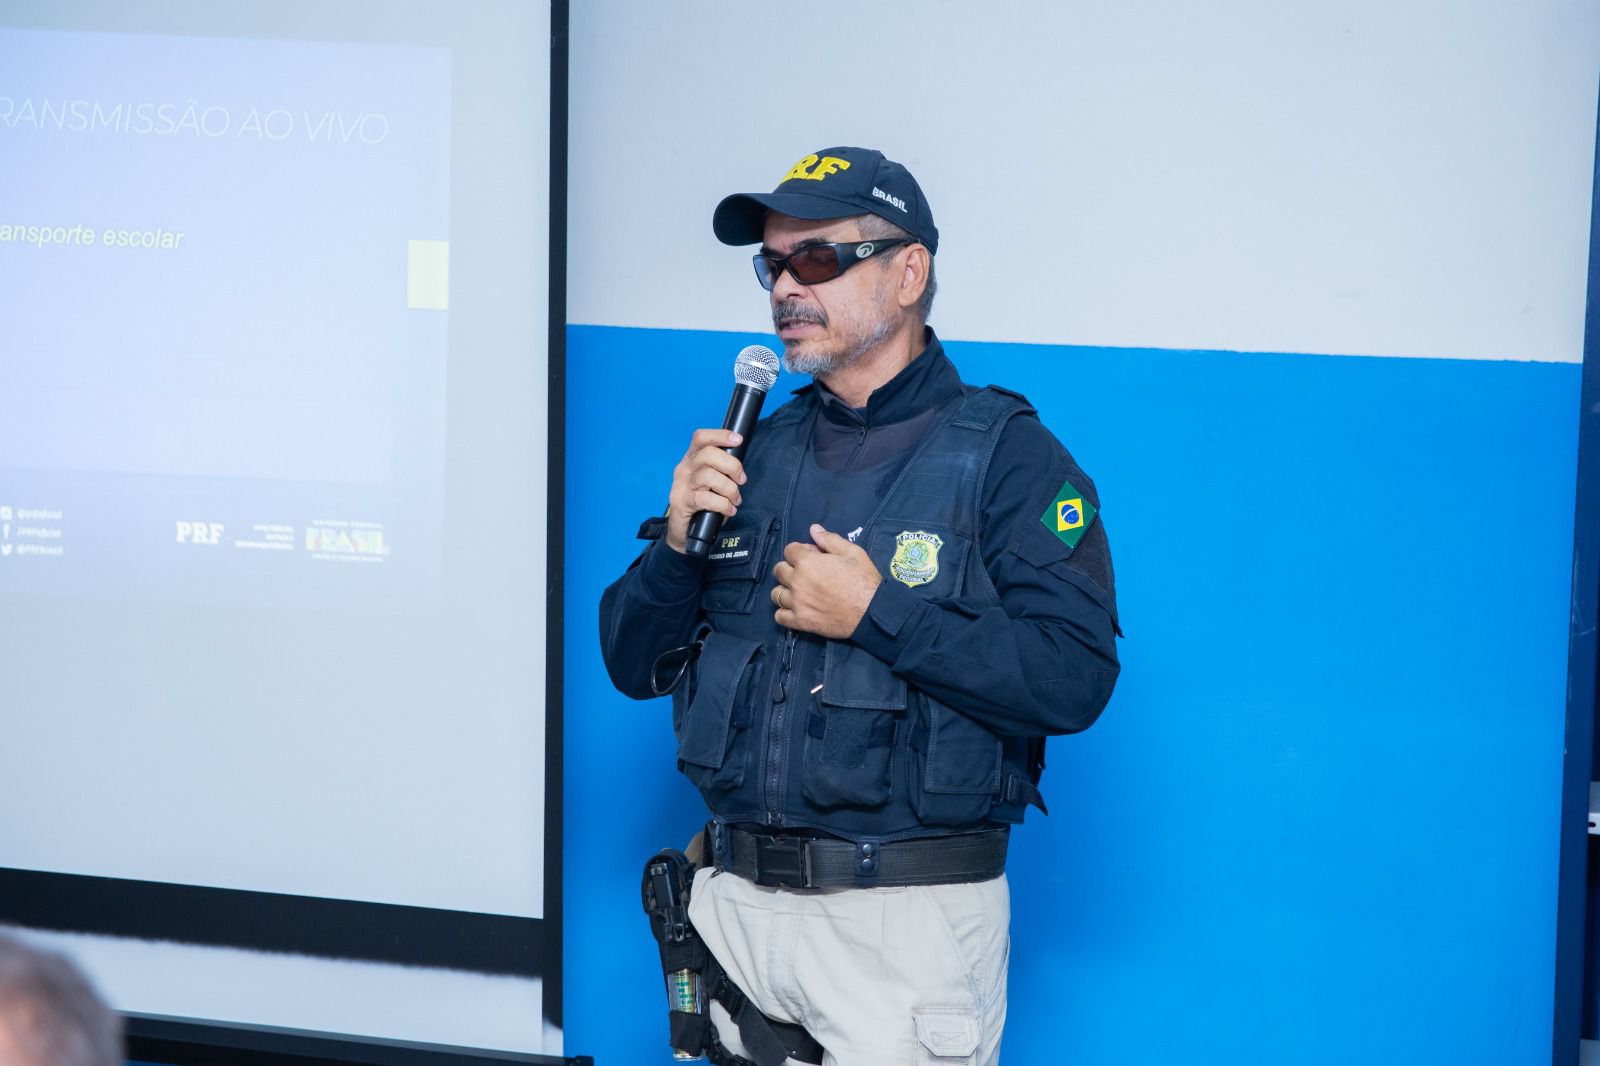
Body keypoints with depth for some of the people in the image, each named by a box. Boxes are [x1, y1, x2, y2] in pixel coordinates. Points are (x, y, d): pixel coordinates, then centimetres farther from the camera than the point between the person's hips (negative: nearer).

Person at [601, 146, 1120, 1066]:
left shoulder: (1007, 456, -6)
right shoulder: (756, 453, 12)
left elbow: (1075, 680, -18)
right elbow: (636, 666, 12)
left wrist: (880, 614, -20)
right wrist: (677, 546, -6)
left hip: (909, 922, -5)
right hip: (734, 906, 5)